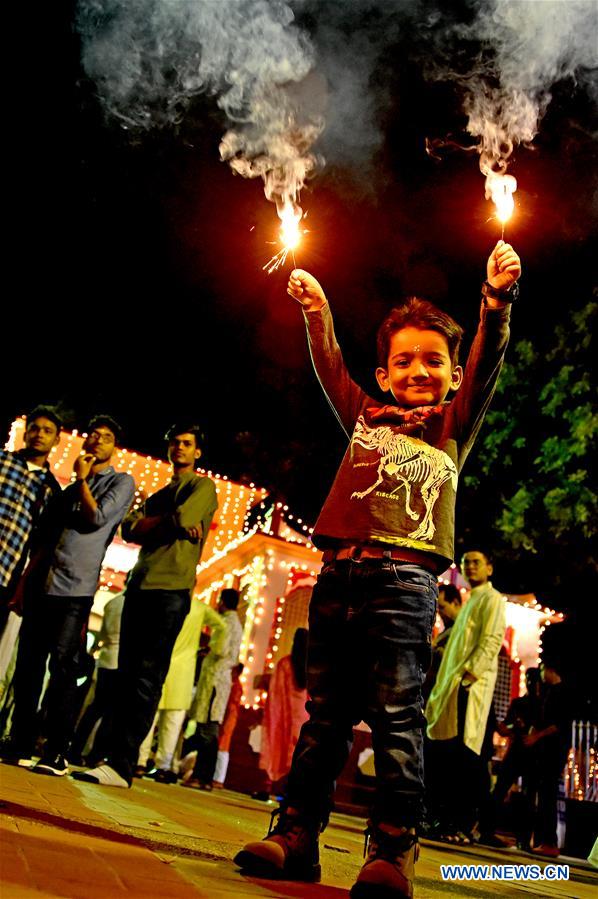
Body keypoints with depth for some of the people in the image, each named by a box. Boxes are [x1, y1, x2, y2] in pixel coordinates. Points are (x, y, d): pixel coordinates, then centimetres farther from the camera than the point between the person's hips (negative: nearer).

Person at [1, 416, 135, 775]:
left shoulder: (122, 482, 5)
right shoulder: (70, 488, 22)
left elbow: (97, 517, -11)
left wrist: (82, 479, 0)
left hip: (75, 588, -6)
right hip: (42, 585, 6)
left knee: (62, 667, -9)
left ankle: (57, 753, -4)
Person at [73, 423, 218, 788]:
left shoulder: (203, 487, 6)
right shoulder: (158, 494, 26)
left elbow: (183, 518, -14)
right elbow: (130, 530, 10)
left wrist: (148, 523, 4)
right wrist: (171, 524, -4)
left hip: (171, 591, -7)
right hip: (139, 588, 7)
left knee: (146, 678, -11)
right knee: (128, 675, 6)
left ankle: (122, 764, -12)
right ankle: (114, 756, 10)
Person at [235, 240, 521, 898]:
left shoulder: (453, 426, 14)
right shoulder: (365, 418, 22)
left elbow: (486, 364, 2)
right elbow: (330, 368, 24)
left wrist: (496, 298, -10)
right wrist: (317, 311, 15)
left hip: (403, 578, -4)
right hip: (338, 573, 4)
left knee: (395, 713, -8)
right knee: (324, 712, 8)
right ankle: (295, 836, 14)